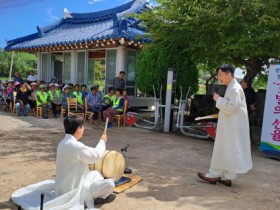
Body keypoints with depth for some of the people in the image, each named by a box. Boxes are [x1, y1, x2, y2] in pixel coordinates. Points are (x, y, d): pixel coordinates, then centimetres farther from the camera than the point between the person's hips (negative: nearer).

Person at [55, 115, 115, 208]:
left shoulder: (63, 143, 2)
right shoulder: (75, 145, -27)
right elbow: (96, 156, -14)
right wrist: (102, 141, 0)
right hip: (73, 189, -10)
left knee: (96, 173, 24)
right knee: (109, 183, -12)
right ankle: (100, 198, 14)